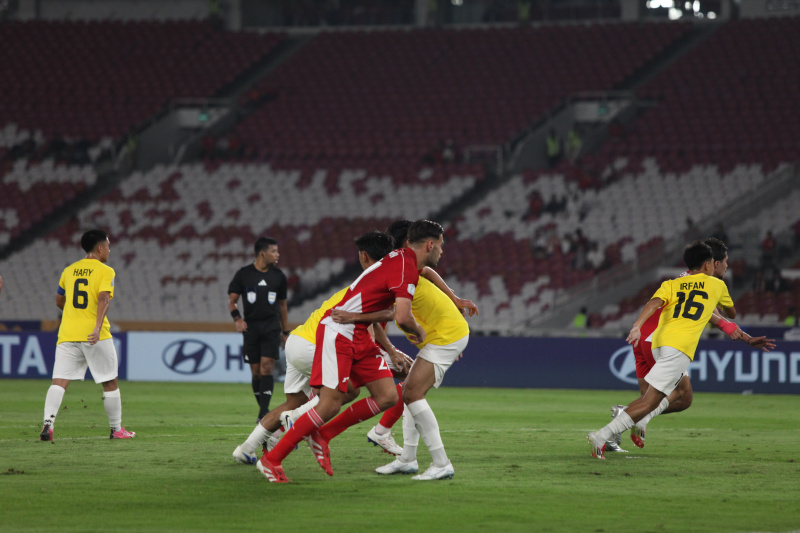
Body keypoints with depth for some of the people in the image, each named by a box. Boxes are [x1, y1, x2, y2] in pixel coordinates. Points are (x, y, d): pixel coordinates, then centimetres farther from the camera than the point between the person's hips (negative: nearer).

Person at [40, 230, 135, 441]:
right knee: (110, 382, 11)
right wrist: (98, 327, -28)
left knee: (59, 381, -4)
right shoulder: (105, 271, -2)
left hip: (67, 335, 4)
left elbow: (59, 301, 25)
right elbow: (104, 298, -18)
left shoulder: (69, 271, 14)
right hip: (95, 336, -4)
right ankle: (116, 429, 18)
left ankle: (48, 423, -23)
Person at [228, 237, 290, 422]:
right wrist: (237, 318, -16)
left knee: (267, 367, -14)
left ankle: (263, 413, -18)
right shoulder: (244, 274, 0)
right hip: (251, 328, 0)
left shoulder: (278, 276, 7)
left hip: (271, 328, 0)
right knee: (256, 372, 3)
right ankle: (263, 408, 19)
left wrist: (285, 332, 15)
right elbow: (232, 301, 3)